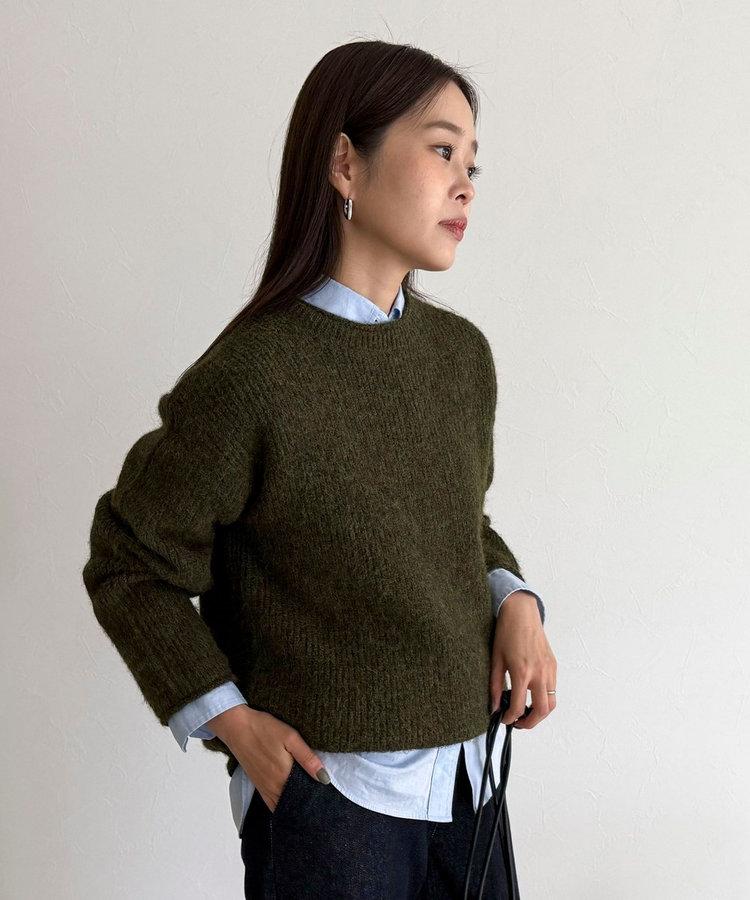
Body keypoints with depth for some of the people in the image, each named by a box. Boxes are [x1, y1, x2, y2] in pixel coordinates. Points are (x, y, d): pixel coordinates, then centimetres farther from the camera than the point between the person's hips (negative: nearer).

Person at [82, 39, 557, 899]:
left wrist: (514, 601, -2)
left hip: (467, 779, 6)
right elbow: (130, 567, -7)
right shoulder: (253, 375, -17)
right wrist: (229, 722, -12)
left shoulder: (461, 354, 2)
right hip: (326, 790, -6)